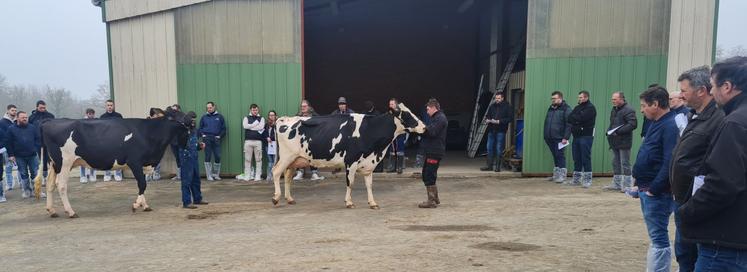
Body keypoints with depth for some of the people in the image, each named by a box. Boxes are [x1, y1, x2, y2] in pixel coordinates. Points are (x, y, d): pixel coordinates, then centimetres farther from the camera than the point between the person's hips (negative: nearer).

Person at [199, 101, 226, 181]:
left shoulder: (219, 117, 9)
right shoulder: (204, 117, 11)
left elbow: (223, 128, 9)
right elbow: (200, 128, 13)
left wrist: (220, 136, -2)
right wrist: (202, 135, -2)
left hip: (216, 139, 0)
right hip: (206, 139, 0)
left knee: (218, 157, -2)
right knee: (207, 157, -1)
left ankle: (216, 174, 12)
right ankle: (209, 175, 5)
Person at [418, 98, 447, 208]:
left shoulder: (440, 118, -13)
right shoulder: (437, 118, 22)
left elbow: (432, 132, -23)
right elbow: (430, 131, 19)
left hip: (435, 152, -11)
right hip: (432, 151, 11)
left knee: (429, 176, -8)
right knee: (426, 175, 16)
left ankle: (431, 201, -2)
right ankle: (435, 198, 25)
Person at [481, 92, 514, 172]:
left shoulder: (507, 107, -3)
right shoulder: (492, 106, 13)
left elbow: (510, 118, -10)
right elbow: (488, 116, 23)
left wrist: (498, 121, -18)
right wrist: (487, 120, -1)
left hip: (501, 131, -5)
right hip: (491, 130, 5)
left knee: (499, 149, -3)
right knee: (490, 148, 7)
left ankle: (498, 167, 5)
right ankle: (489, 166, 15)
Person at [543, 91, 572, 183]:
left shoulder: (566, 109, -5)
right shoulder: (550, 108, 17)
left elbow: (568, 124, -11)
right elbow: (546, 122, 22)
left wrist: (566, 137, -17)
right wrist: (546, 135, 16)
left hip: (559, 138, -7)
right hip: (550, 138, 7)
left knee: (560, 156, -6)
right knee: (555, 156, 12)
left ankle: (562, 175, -2)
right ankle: (556, 174, 19)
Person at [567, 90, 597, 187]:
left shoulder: (590, 108, -6)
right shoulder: (578, 107, 17)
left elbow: (581, 118, -18)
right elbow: (569, 118, 6)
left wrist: (574, 118, -1)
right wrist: (577, 120, -10)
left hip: (586, 136, -7)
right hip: (576, 136, 7)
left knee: (586, 159, -5)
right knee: (577, 159, 10)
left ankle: (587, 180, 1)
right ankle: (576, 179, 17)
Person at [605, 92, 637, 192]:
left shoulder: (628, 110, -12)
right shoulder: (614, 110, 16)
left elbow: (633, 124, -21)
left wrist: (618, 131, -23)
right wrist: (609, 131, 7)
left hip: (624, 142, -9)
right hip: (615, 142, 9)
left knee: (625, 164, -4)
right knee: (616, 163, 13)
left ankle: (627, 186, 4)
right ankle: (616, 184, 22)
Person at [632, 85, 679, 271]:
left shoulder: (670, 126, -18)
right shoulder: (657, 124, 14)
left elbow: (670, 163, -25)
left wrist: (653, 189, -20)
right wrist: (642, 185, 15)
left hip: (657, 193, -10)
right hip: (647, 190, 10)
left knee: (659, 239, -3)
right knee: (656, 237, 18)